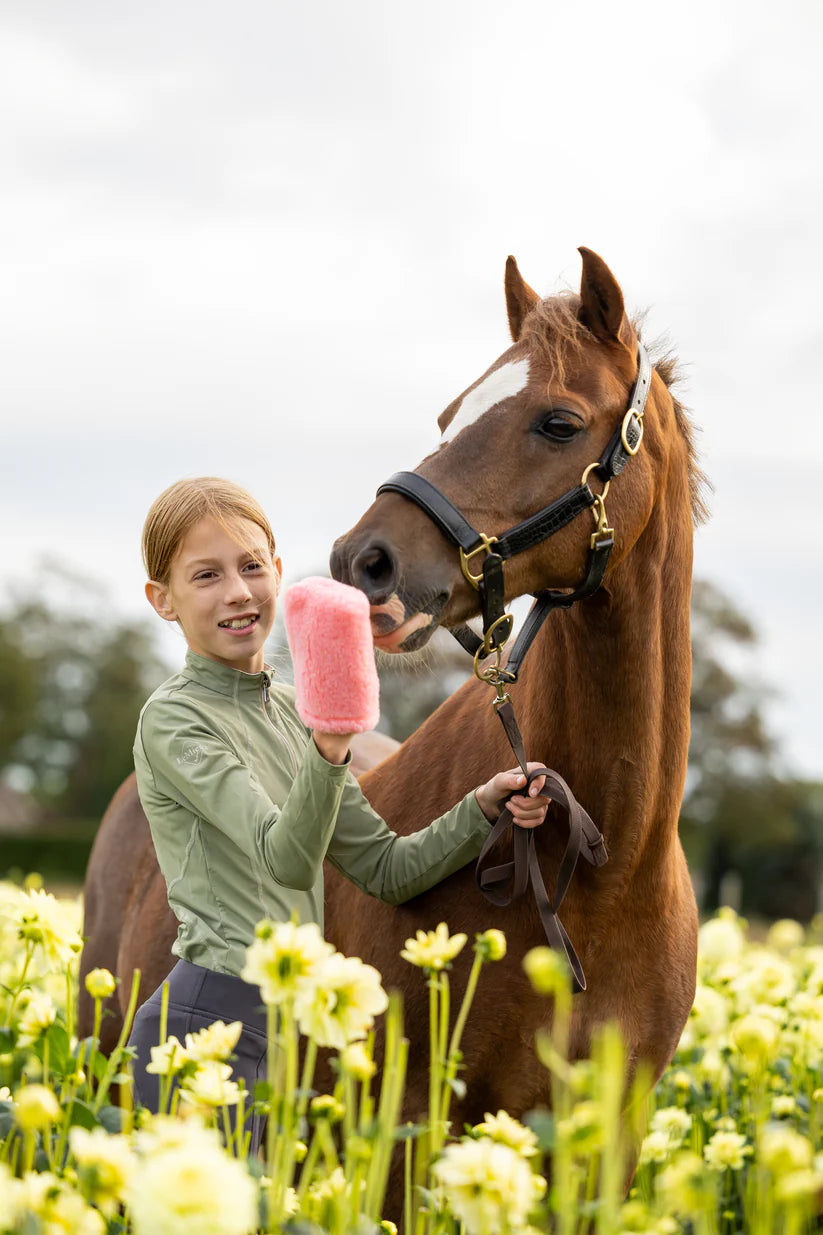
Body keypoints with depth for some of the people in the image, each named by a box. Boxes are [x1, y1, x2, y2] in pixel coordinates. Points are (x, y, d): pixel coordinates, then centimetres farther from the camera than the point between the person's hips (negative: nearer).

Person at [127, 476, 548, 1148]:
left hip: (282, 1023, 8)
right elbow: (287, 860, -21)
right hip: (207, 1016, -8)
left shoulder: (292, 709, 16)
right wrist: (328, 754, -39)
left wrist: (484, 807, 0)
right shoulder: (173, 720, -8)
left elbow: (384, 867, 15)